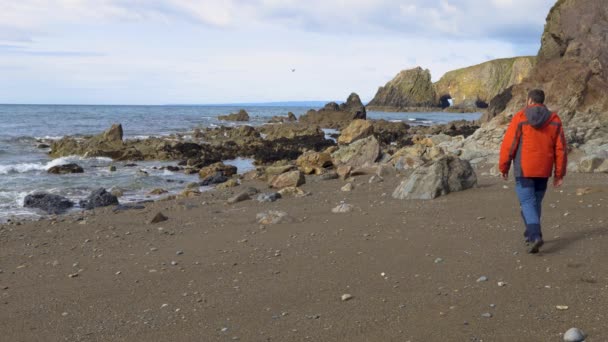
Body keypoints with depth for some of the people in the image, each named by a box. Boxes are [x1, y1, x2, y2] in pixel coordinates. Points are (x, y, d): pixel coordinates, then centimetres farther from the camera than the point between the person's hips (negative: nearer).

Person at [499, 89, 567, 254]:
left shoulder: (519, 118, -7)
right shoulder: (554, 120, 3)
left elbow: (508, 145, -7)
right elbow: (561, 149, 2)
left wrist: (503, 167, 5)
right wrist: (559, 173, 9)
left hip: (524, 169, -4)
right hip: (543, 170, 4)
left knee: (527, 203, -3)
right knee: (536, 202, 18)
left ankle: (535, 236, -21)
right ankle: (531, 233, 29)